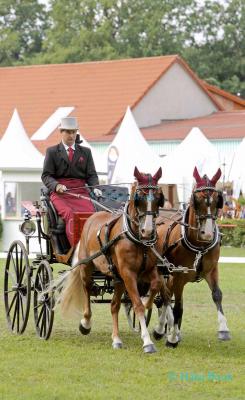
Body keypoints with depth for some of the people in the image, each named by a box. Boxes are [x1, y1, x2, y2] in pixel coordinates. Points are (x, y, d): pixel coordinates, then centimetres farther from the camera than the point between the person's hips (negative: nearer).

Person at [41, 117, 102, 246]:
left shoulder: (86, 152, 20)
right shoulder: (52, 152, 13)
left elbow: (92, 174, 15)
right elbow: (46, 175, 5)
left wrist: (95, 187, -8)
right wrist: (56, 186, -17)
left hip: (80, 191, 2)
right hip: (60, 193, -2)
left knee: (90, 212, -29)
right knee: (69, 214, -32)